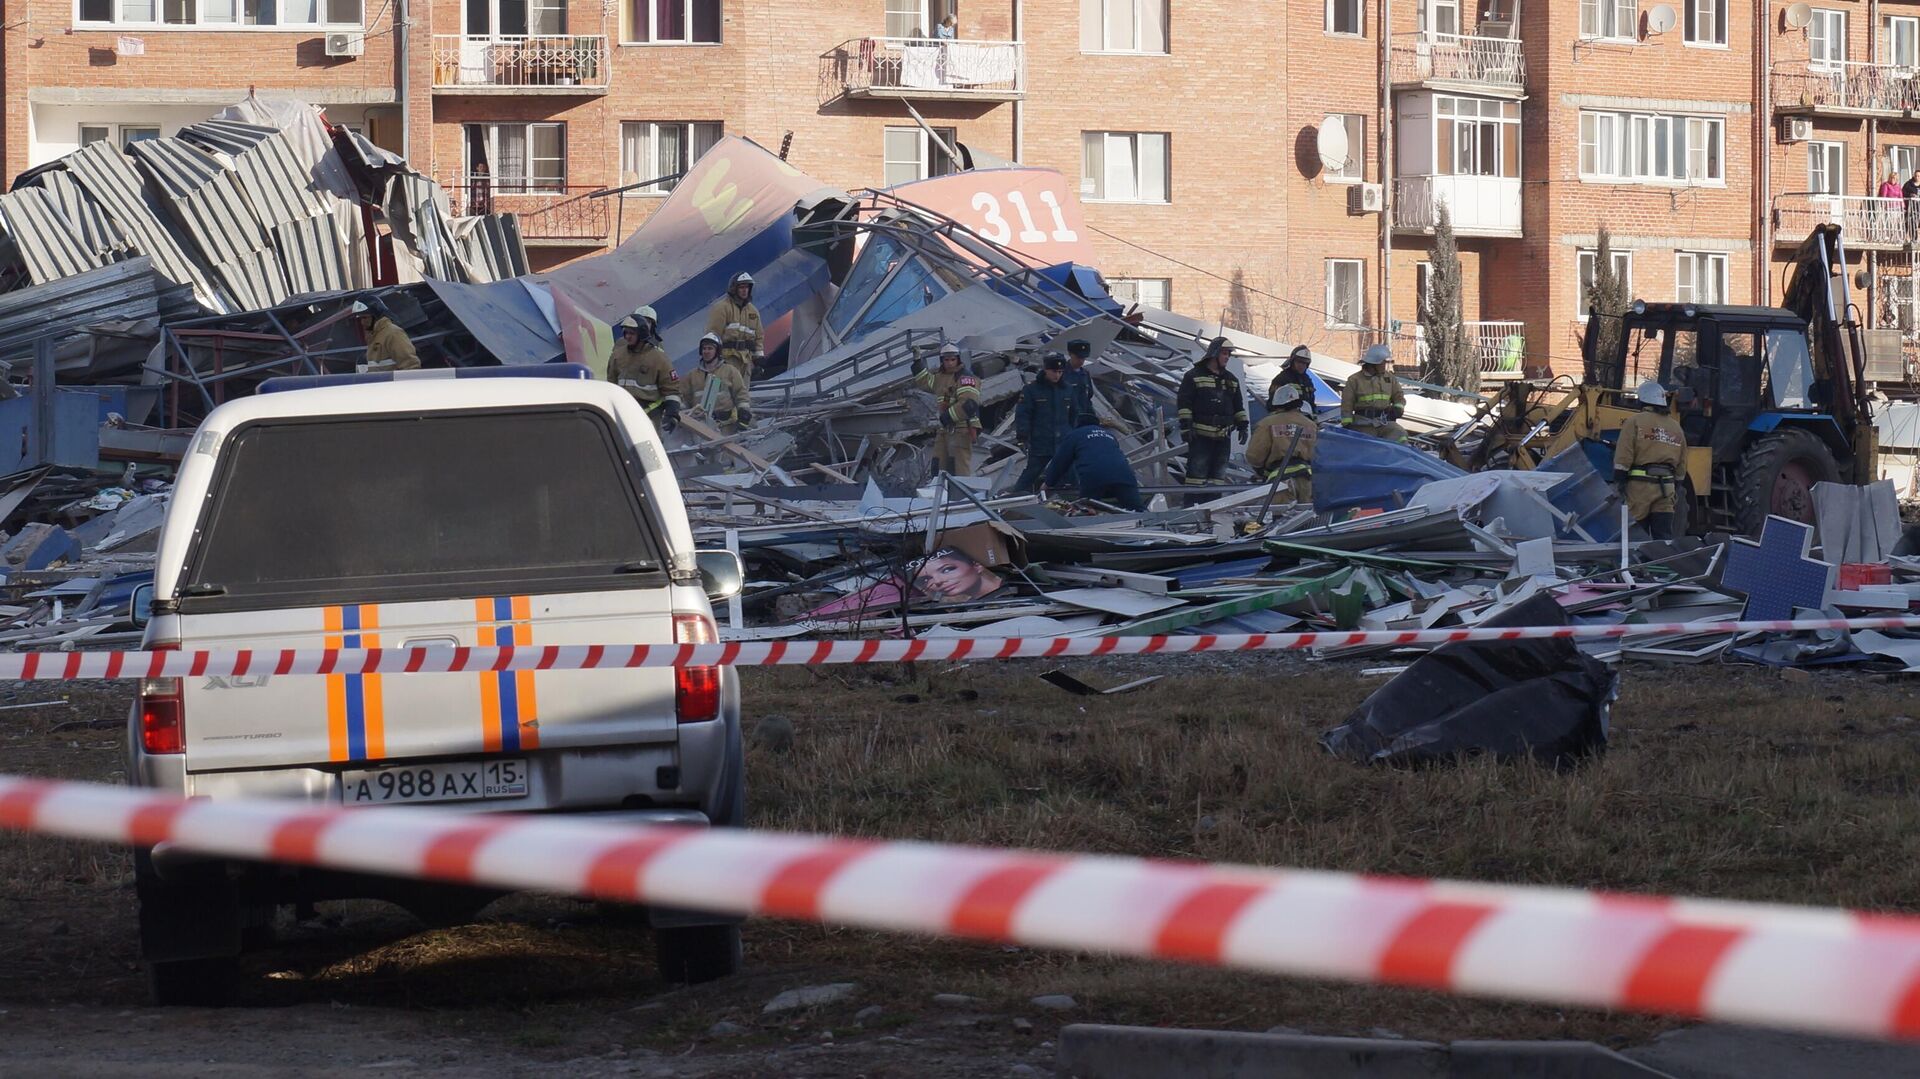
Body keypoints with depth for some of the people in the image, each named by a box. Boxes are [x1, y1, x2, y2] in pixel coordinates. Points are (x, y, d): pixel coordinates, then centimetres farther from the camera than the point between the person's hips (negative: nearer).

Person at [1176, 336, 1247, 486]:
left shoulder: (1231, 379, 18)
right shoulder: (1194, 376, -1)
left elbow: (1238, 405, 23)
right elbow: (1184, 402, -6)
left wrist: (1242, 426, 14)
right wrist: (1186, 425, -13)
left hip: (1223, 435, 6)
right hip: (1200, 435, -6)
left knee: (1219, 472, 6)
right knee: (1197, 470, -10)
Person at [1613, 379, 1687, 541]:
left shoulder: (1635, 422, -3)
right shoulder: (1675, 427, 14)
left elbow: (1623, 457, -10)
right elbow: (1681, 464, 17)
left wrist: (1618, 482, -8)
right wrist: (1675, 487, 25)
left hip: (1639, 485, -5)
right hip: (1666, 487, 5)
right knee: (1664, 537, 5)